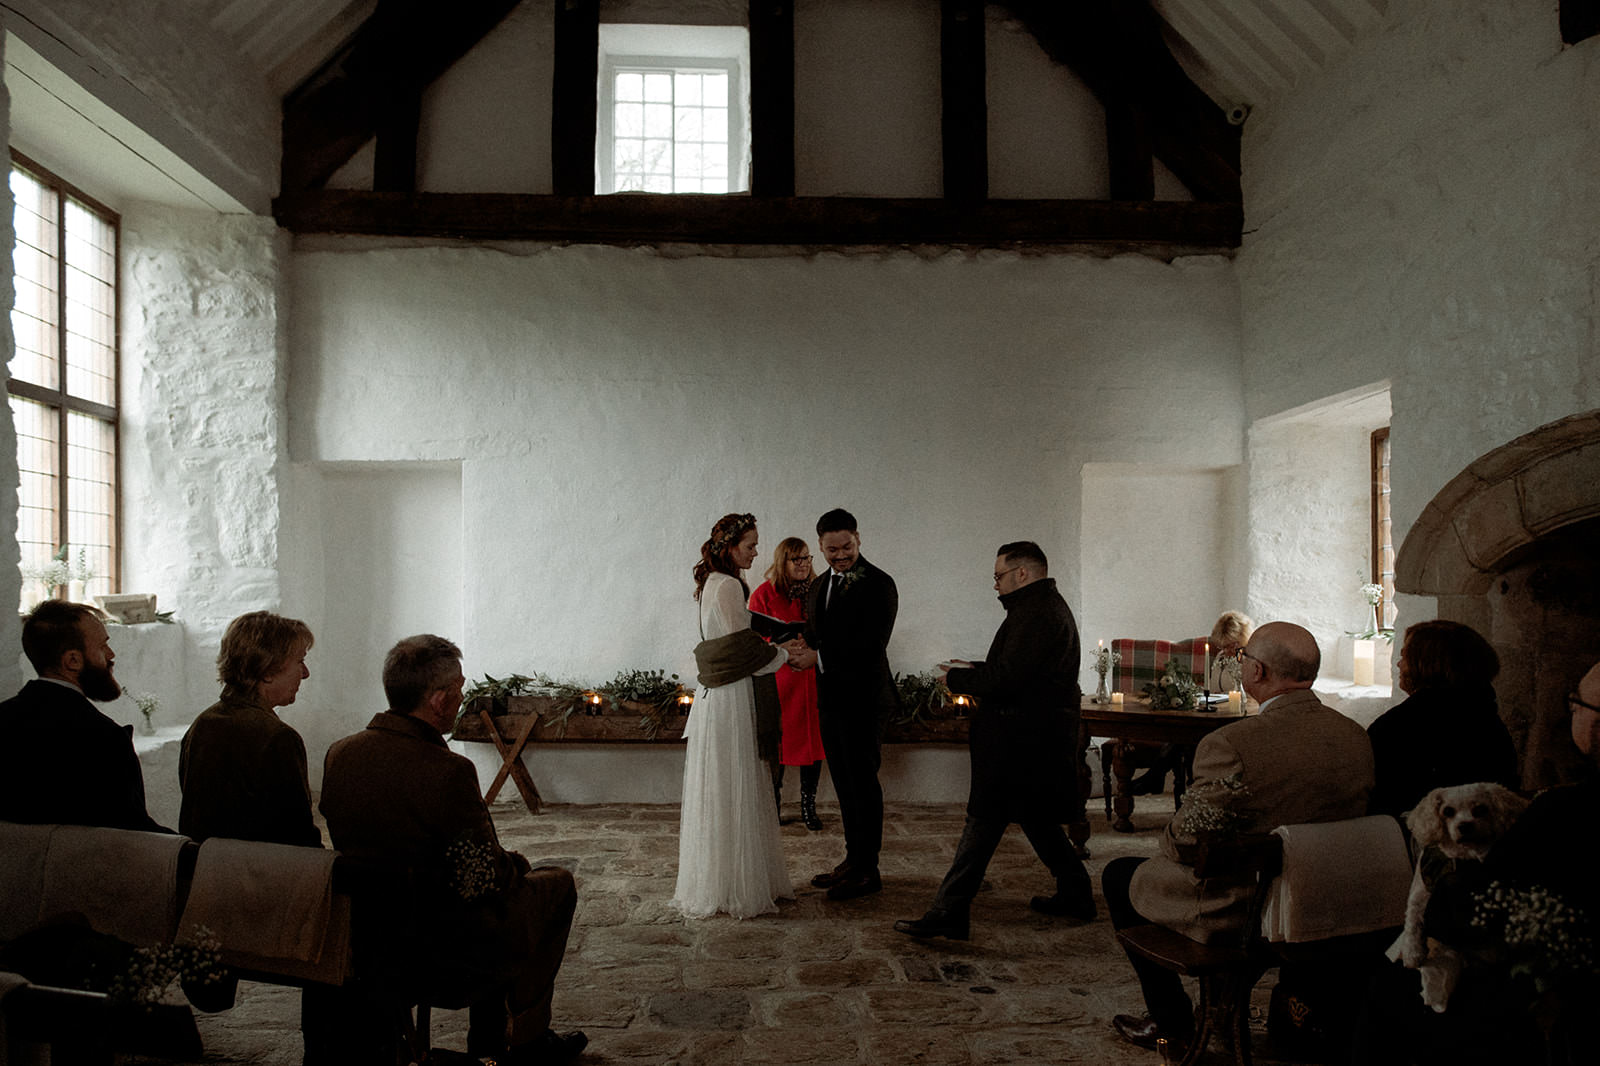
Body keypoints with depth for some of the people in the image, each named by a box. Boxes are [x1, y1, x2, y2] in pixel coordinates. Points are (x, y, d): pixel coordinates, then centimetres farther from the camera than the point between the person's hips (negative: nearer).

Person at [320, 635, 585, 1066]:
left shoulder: (338, 754, -5)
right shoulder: (448, 772, -28)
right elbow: (487, 877, -20)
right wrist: (517, 864, 4)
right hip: (448, 953, -7)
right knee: (556, 883, 17)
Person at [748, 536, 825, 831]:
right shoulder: (764, 593, 0)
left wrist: (815, 655, -10)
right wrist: (787, 654, -15)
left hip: (813, 679, 3)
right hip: (777, 680, -3)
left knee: (813, 738, 4)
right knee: (776, 741, 0)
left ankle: (808, 806, 16)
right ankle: (773, 804, 15)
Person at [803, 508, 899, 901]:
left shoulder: (878, 584, -11)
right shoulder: (819, 587, 15)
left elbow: (872, 644, -20)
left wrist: (818, 654, -20)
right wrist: (803, 647, 0)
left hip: (863, 699, -8)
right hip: (831, 699, 8)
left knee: (862, 781, -1)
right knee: (844, 783, 15)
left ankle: (867, 869, 9)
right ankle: (853, 859, 26)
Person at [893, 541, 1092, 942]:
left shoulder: (1036, 613, -19)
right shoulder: (1048, 606, 16)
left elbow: (1006, 680, -25)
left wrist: (957, 678, -11)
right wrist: (975, 670, 12)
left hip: (1020, 742, -11)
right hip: (1041, 737, 11)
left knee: (983, 822, -7)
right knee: (1036, 819, 20)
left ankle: (948, 913, -2)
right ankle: (1076, 896, 30)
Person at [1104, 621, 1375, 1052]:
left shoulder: (1229, 745, -29)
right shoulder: (1357, 737, -7)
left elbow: (1183, 843, -20)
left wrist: (1169, 841, 4)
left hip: (1233, 912, -7)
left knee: (1119, 875, 16)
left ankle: (1173, 1020, 24)